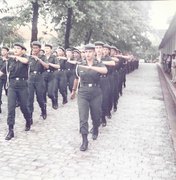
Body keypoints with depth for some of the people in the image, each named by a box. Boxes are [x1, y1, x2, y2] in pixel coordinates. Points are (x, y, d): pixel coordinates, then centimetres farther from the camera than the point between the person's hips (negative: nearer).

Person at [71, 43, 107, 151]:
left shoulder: (99, 64, -5)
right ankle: (84, 141, -2)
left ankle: (95, 130, 45)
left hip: (96, 95, 0)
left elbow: (105, 71, -29)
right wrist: (73, 91, 26)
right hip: (83, 94, 1)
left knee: (96, 116, 15)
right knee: (83, 118, -7)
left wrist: (90, 67, -39)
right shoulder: (80, 66, 1)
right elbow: (77, 79, 16)